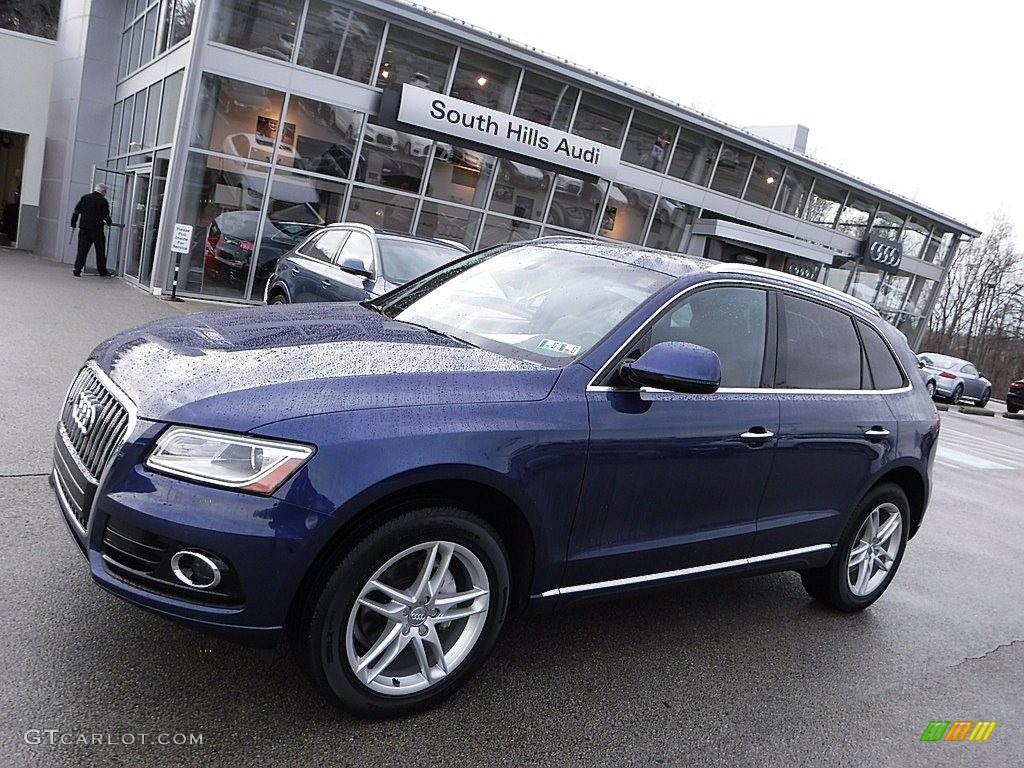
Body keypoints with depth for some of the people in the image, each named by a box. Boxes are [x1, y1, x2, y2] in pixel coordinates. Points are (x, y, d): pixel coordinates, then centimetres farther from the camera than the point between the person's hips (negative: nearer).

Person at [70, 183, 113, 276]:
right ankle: (102, 271, 15)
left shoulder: (85, 198, 8)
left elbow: (76, 211, 6)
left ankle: (77, 270, -1)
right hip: (97, 229, -3)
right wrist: (109, 222, 12)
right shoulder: (103, 201, -5)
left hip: (84, 228, 3)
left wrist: (73, 224, 11)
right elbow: (106, 216, -9)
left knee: (82, 249, 5)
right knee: (100, 250, 9)